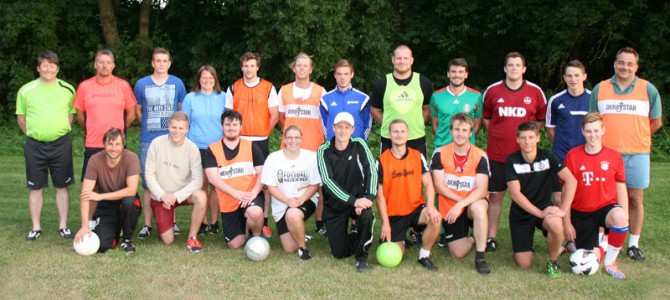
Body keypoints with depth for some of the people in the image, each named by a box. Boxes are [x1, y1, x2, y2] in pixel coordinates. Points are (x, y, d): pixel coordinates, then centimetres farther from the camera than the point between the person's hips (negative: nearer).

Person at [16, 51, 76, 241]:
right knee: (36, 188, 6)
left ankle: (63, 226, 13)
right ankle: (36, 228, 15)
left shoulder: (68, 90, 2)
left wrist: (61, 132, 6)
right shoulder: (26, 90, 2)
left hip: (61, 145, 0)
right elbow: (20, 117, 11)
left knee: (62, 186, 4)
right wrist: (32, 134, 5)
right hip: (34, 146, 0)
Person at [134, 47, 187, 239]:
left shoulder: (177, 83, 5)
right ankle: (147, 225, 7)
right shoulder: (142, 84, 4)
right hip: (148, 141, 0)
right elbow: (137, 110, 14)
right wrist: (148, 127, 9)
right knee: (148, 183, 2)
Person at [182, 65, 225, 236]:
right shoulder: (190, 98, 4)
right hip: (197, 148, 0)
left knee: (215, 185, 0)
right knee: (201, 185, 3)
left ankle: (214, 223, 9)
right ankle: (203, 223, 12)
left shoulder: (223, 98, 5)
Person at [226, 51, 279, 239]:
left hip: (260, 141, -1)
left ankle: (264, 222, 4)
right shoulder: (233, 88, 7)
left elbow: (274, 116, 4)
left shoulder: (268, 88, 2)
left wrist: (263, 133, 2)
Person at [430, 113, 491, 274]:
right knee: (458, 252, -9)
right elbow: (439, 186, -9)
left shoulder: (480, 156, -10)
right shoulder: (440, 154, -7)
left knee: (479, 207, -39)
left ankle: (480, 258, -24)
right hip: (450, 208, 1)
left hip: (473, 202, -1)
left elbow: (482, 190, -18)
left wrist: (462, 204, -31)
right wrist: (461, 199, -17)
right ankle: (473, 239, 29)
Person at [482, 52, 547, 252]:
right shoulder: (492, 91, 2)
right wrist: (497, 134, 6)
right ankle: (491, 238, 13)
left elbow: (541, 118, 14)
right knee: (495, 195, 5)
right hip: (497, 154, 0)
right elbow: (485, 117, 15)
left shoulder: (535, 92, 1)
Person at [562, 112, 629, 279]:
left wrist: (625, 214, -10)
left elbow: (620, 187, 3)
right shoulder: (573, 156, -6)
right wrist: (567, 222, -4)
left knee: (619, 217, -37)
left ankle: (610, 262, -13)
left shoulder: (614, 156, -2)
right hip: (581, 213, -1)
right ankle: (601, 245, 29)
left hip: (606, 207, 1)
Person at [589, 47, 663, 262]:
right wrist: (611, 138, 5)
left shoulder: (648, 90, 3)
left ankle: (634, 245, 14)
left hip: (637, 154, 0)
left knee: (635, 199, 4)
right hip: (605, 153, 1)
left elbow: (656, 123, 10)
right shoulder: (600, 89, 7)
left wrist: (635, 137, 10)